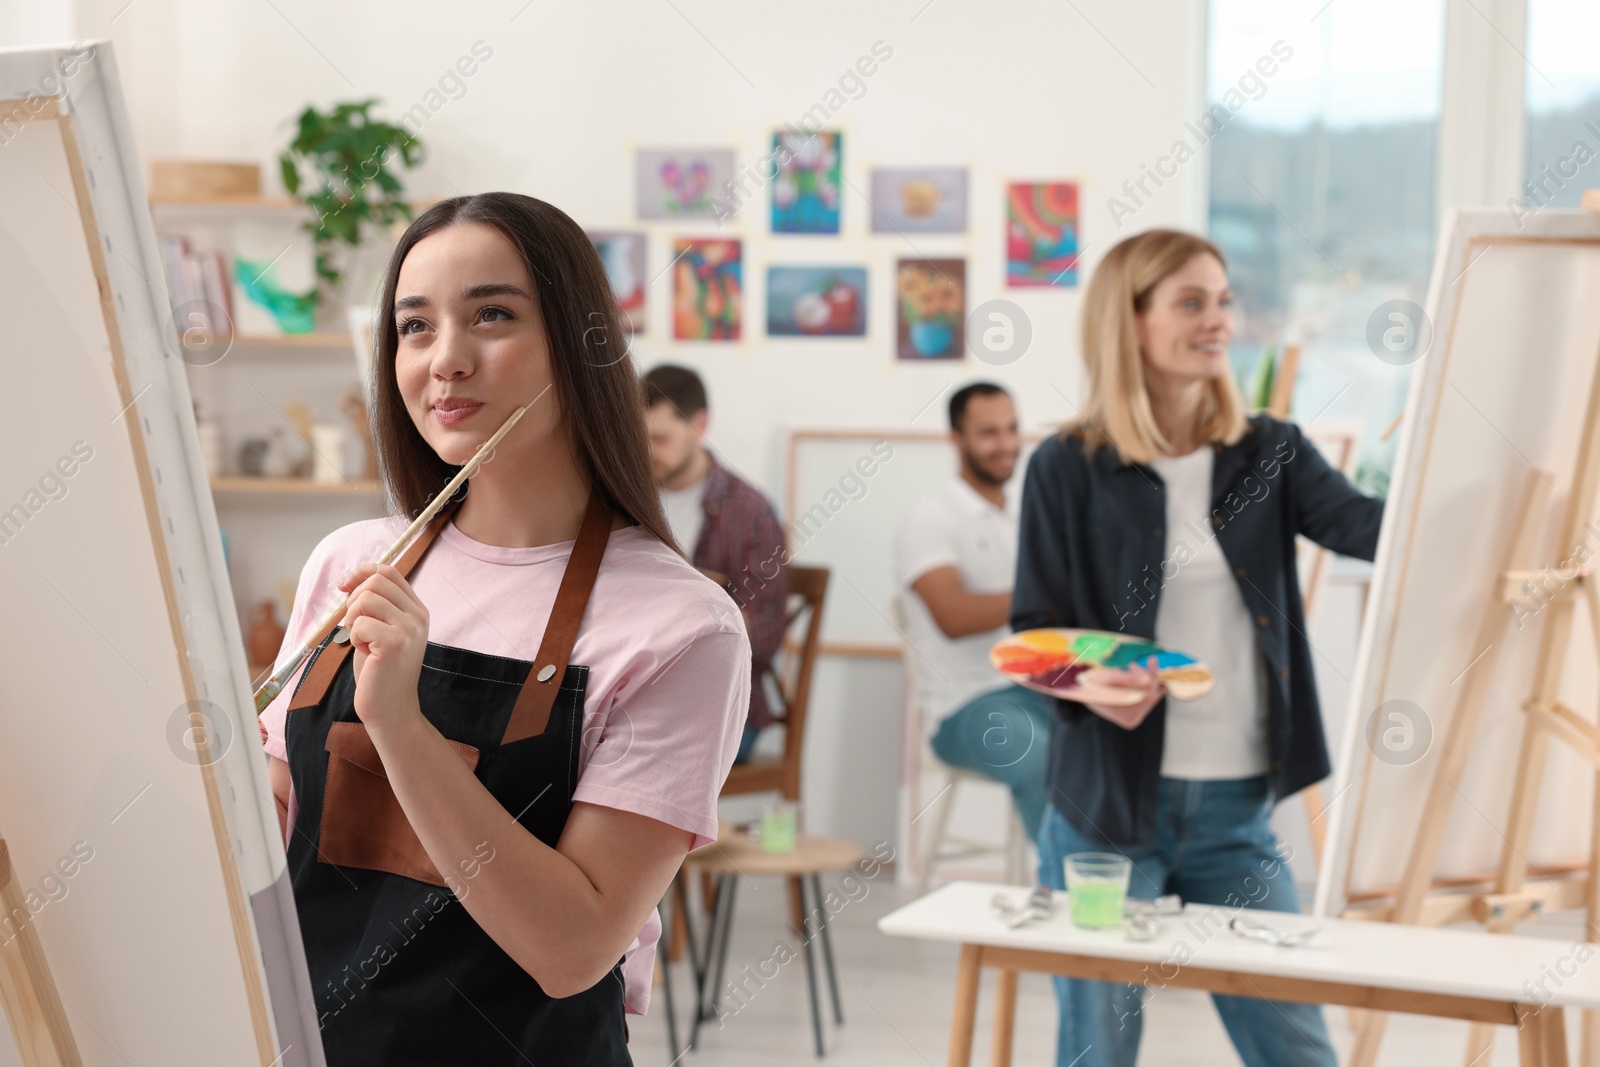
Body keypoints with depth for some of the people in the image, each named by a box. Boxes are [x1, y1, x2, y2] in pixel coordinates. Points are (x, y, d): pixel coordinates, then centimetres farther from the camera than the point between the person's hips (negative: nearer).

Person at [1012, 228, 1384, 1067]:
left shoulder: (1268, 454, 6)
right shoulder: (1068, 469, -3)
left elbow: (1363, 525, -12)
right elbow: (1034, 630, -2)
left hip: (1237, 809, 3)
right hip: (1108, 807, -2)